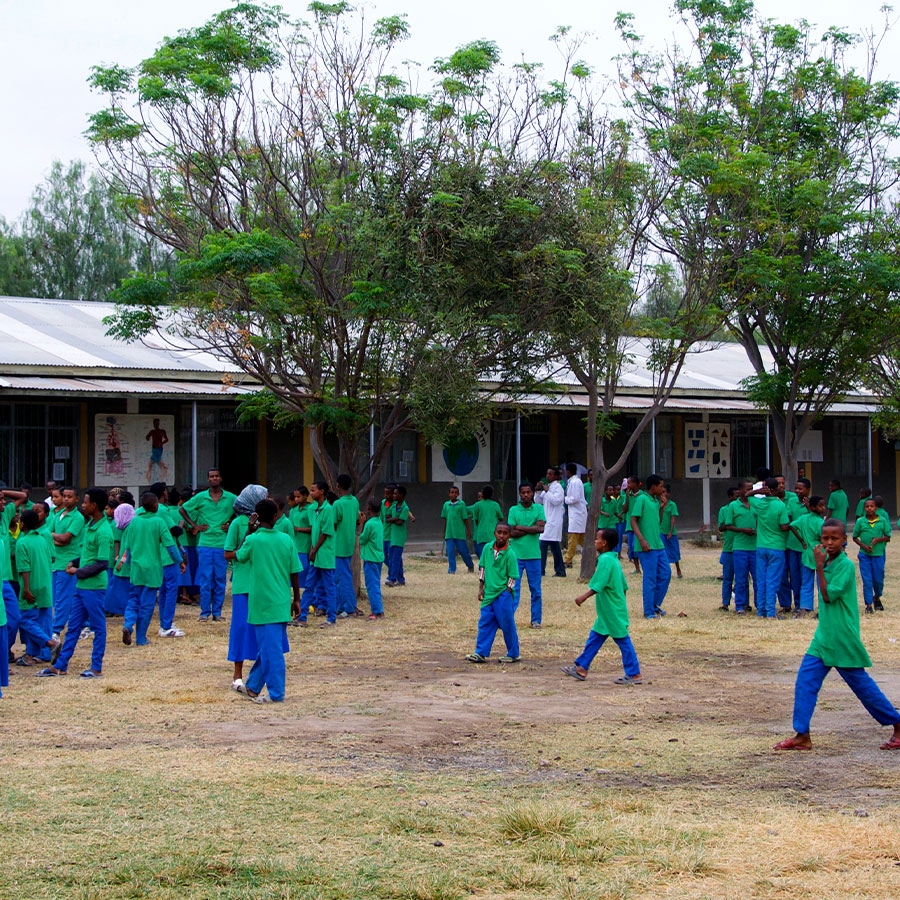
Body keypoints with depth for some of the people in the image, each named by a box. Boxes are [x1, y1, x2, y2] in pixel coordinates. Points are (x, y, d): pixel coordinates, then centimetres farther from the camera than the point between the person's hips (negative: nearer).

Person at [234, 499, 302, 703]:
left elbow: (239, 557, 11)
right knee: (268, 646, 15)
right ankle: (253, 686, 26)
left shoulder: (253, 540, -10)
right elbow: (294, 572, 3)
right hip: (282, 603, 4)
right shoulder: (286, 540, 0)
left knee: (271, 649, -2)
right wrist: (296, 599, 13)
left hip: (263, 604, -4)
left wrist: (249, 531, 12)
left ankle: (276, 693, -1)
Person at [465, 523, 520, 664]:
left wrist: (505, 594, -10)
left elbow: (513, 577, -8)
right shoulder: (487, 548, 3)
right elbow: (482, 568, 11)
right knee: (485, 623, 7)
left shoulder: (509, 554, -11)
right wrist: (481, 588, 9)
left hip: (503, 595, -5)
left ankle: (513, 654, 14)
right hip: (488, 594, 5)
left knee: (507, 625, 2)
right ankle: (481, 653, 13)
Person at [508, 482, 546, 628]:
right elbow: (511, 533, -6)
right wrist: (531, 530, -11)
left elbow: (540, 528, -10)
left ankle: (536, 619, 17)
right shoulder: (514, 510, 2)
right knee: (513, 588, -3)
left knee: (536, 589, 8)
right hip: (516, 555, -1)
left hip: (533, 555, 1)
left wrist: (520, 527, -9)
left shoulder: (539, 509, 3)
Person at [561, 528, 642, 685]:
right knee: (594, 638, 13)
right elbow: (624, 585, 17)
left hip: (613, 612, -10)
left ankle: (634, 675, 1)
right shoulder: (613, 559, 13)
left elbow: (598, 585, -25)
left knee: (623, 641, -4)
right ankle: (581, 668, 19)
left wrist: (584, 597, -23)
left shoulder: (605, 560, -17)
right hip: (607, 611, 10)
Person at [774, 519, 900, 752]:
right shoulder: (828, 563, 9)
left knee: (862, 684, 3)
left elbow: (828, 595, -20)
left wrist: (819, 567, -20)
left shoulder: (846, 565, -15)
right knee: (805, 679, -2)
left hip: (844, 640, -8)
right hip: (823, 637, 8)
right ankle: (802, 735, 0)